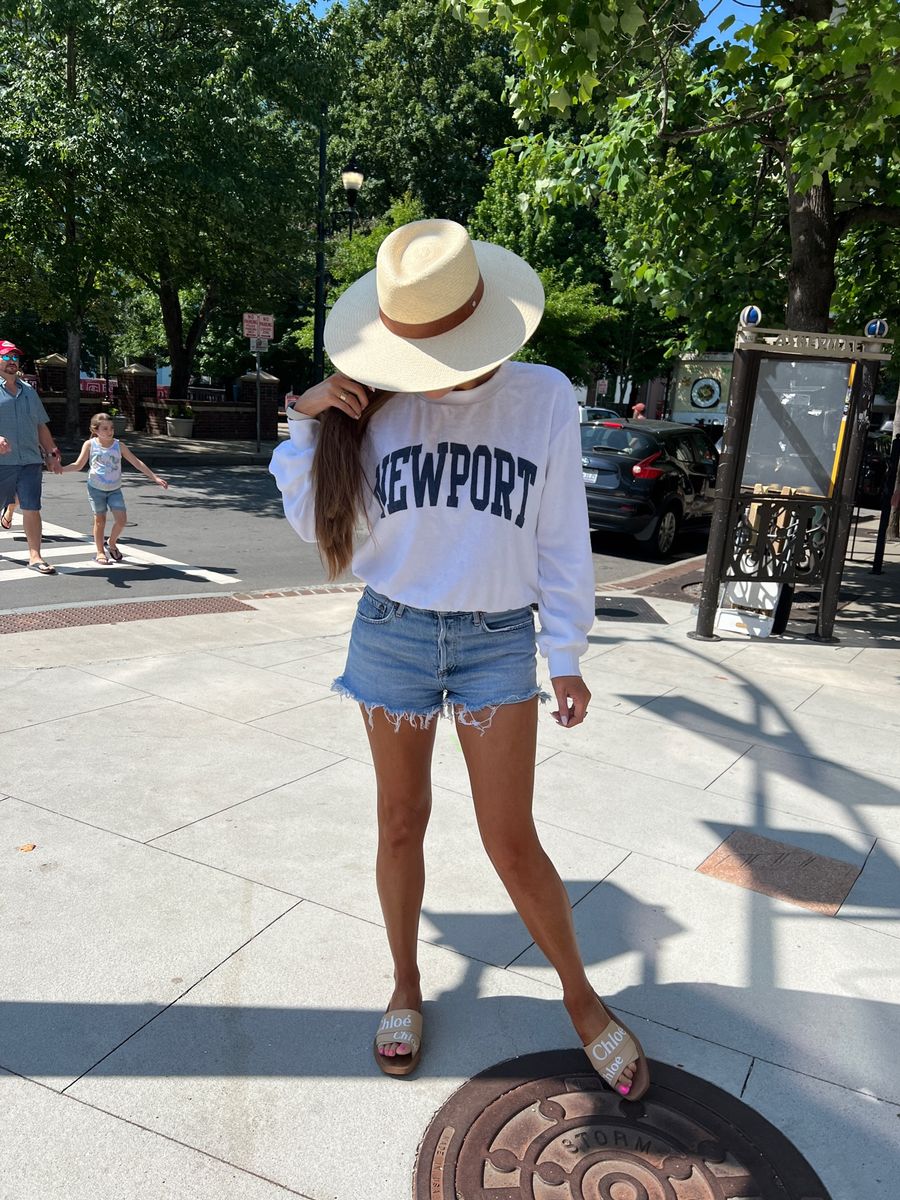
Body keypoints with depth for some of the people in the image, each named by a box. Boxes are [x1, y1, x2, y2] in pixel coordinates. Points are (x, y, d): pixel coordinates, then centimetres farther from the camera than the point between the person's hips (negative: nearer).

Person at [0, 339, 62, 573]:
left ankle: (35, 556, 0)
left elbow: (41, 426, 22)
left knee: (32, 509, -2)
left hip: (31, 460, 4)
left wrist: (52, 453, 16)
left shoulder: (28, 391, 18)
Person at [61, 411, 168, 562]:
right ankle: (100, 552, 20)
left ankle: (111, 544, 19)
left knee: (121, 519, -7)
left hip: (115, 489, 1)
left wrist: (154, 477, -3)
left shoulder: (119, 446, -3)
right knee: (100, 520, 5)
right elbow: (78, 465, 0)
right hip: (96, 488, -1)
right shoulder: (90, 445, -6)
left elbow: (137, 462, 0)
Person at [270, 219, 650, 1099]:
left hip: (498, 641, -1)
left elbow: (562, 538, -1)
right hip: (392, 634, 2)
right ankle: (406, 986, 35)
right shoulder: (375, 406, -3)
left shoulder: (543, 396, -6)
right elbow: (321, 528, 2)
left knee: (511, 840, 1)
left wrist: (567, 655, 1)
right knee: (400, 825, 12)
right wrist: (307, 426, -11)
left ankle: (581, 999, 25)